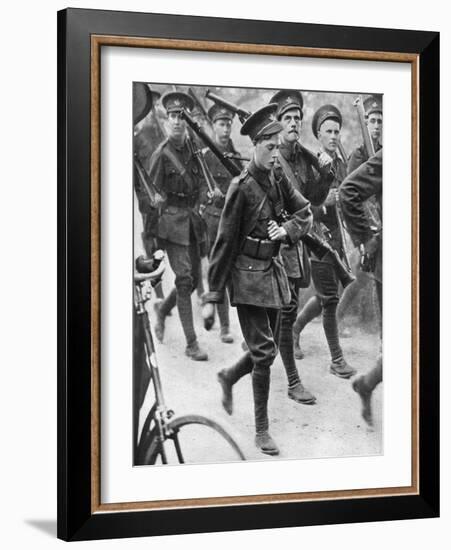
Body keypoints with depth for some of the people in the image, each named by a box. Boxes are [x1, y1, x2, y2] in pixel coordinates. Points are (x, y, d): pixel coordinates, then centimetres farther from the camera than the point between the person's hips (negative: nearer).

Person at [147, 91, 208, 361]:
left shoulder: (193, 148, 7)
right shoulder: (162, 153, -8)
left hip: (193, 218, 6)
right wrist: (150, 236, -10)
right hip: (172, 219, -6)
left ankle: (163, 308, 39)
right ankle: (192, 343, -4)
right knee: (184, 278, -10)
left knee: (195, 277, 10)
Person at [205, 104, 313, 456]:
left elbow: (306, 212, 13)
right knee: (264, 351, -6)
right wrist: (214, 294, -12)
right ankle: (262, 430, 5)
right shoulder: (241, 187, -15)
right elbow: (225, 241, -13)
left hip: (273, 271, 7)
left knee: (266, 348, 14)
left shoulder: (279, 181, 4)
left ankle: (228, 377, 43)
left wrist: (288, 229, -11)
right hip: (248, 276, -7)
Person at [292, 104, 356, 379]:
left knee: (326, 296, 16)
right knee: (330, 299, -3)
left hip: (338, 236, 7)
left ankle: (295, 328, 40)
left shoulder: (341, 163, 9)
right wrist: (324, 202, -27)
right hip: (318, 236, -7)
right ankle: (337, 359, 6)